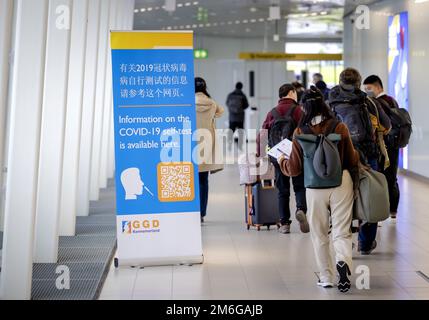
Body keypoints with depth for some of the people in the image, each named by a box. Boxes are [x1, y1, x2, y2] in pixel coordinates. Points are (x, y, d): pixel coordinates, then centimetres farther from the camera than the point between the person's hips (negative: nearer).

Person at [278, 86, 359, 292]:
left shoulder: (300, 132, -6)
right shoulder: (340, 128, -5)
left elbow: (294, 169, -2)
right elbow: (352, 161, 3)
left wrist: (281, 160, 18)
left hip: (315, 186, 0)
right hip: (342, 182, 0)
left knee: (319, 234, 15)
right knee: (342, 231, 7)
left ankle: (326, 277, 20)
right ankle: (343, 261, -21)